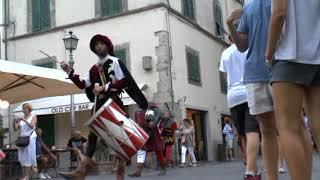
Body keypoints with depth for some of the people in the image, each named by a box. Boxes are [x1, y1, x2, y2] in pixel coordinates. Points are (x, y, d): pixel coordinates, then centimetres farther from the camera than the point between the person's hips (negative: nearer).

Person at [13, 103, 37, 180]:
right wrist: (15, 122, -10)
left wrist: (25, 120, -25)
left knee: (28, 156, -9)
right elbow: (16, 129, 9)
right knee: (23, 157, -1)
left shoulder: (33, 116, 3)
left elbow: (32, 126, -13)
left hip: (30, 138, -5)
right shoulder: (21, 118, 14)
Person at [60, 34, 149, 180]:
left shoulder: (115, 62, -3)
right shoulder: (94, 68, 15)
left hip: (114, 102, -6)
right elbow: (83, 85, 10)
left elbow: (124, 81, -14)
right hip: (99, 104, 7)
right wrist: (70, 72, 3)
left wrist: (104, 87, -17)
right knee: (92, 134, 3)